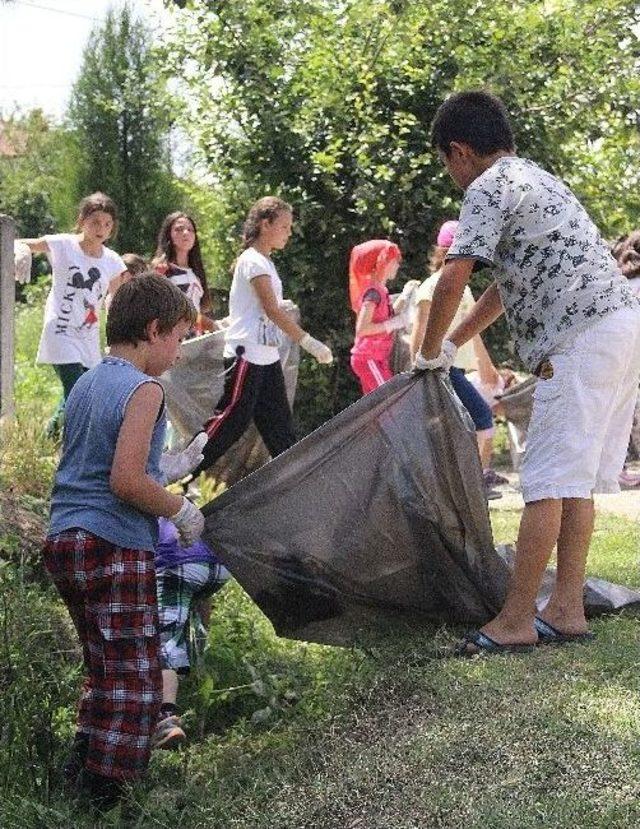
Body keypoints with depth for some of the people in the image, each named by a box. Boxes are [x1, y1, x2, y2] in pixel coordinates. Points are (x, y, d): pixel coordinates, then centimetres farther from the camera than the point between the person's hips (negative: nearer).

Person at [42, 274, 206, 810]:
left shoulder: (85, 385, 15)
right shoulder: (143, 389, -12)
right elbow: (126, 481, -20)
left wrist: (173, 466, 21)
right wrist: (181, 510, -6)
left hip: (65, 543, 9)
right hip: (115, 548, -9)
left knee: (105, 673, 20)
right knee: (134, 681, -3)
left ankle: (78, 774, 27)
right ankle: (101, 794, -4)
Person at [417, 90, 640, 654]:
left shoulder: (488, 187, -5)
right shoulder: (533, 178, 26)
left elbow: (454, 279, -14)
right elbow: (507, 286, 31)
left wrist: (429, 353, 1)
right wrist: (452, 346, 31)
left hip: (581, 339, -10)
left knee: (547, 483, -8)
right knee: (576, 480, 11)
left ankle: (516, 622, -4)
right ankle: (568, 610, 14)